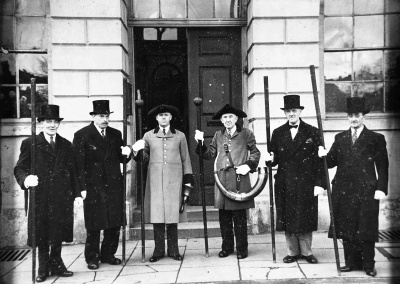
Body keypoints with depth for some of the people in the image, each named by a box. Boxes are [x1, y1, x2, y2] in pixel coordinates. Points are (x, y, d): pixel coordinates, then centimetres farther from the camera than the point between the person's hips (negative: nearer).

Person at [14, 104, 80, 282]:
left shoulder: (66, 145, 13)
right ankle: (43, 269, 17)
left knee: (59, 234, 8)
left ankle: (56, 265, 22)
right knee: (42, 234, 4)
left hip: (62, 197, 3)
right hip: (40, 197, -3)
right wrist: (26, 179, -25)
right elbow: (19, 168, -3)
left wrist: (77, 193, 4)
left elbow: (73, 171, 11)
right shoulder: (30, 144, 2)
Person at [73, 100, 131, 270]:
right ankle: (92, 258, 14)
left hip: (114, 185, 4)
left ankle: (108, 254, 22)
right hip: (93, 186, -4)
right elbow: (79, 163, -6)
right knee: (94, 225, 1)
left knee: (115, 223, 7)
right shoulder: (82, 135, -2)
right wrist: (82, 187, -12)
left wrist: (125, 153, -6)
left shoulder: (116, 134, 12)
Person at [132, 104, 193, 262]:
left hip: (174, 179, 0)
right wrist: (136, 152, -8)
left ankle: (173, 250, 10)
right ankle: (158, 250, 7)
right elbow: (145, 158, 13)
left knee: (173, 214, 1)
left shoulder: (180, 136, 9)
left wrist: (188, 180, 4)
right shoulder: (148, 136, 9)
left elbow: (185, 159, 9)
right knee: (157, 214, -1)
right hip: (155, 179, 0)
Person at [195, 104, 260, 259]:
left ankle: (241, 248, 10)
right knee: (224, 216, 6)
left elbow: (255, 152, 8)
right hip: (222, 179, 3)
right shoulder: (218, 135, 15)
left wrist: (248, 165, -6)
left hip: (239, 179, -3)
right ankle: (227, 246, 18)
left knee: (240, 216, 0)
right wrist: (201, 143, -1)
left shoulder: (246, 134, 6)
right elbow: (210, 154, 12)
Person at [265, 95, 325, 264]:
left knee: (306, 218, 4)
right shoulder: (278, 133, 9)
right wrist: (270, 159, -14)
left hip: (306, 184, -2)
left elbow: (319, 160, -2)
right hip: (285, 184, 2)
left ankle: (306, 252, 18)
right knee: (288, 219, 6)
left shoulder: (312, 132, 2)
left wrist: (319, 183, -8)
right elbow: (275, 159, 10)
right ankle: (292, 252, 18)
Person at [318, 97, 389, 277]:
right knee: (346, 228, 5)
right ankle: (351, 262, 15)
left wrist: (381, 188, -9)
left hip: (366, 191, -3)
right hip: (344, 191, 3)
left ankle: (368, 265, 11)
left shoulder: (376, 139, 4)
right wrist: (324, 155, -11)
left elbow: (382, 166, 0)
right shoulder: (340, 138, 14)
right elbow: (332, 162, 10)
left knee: (366, 229, 1)